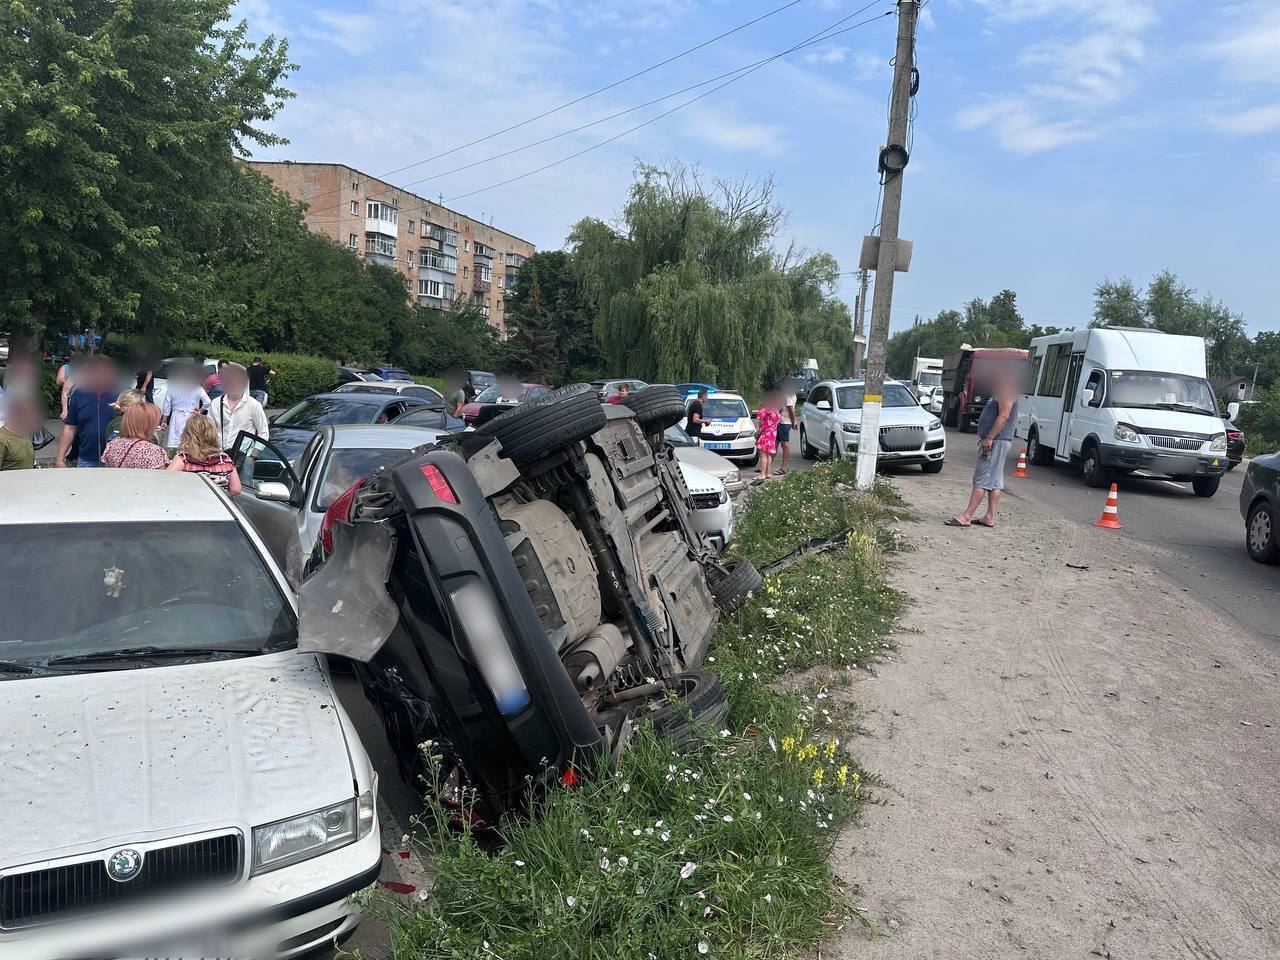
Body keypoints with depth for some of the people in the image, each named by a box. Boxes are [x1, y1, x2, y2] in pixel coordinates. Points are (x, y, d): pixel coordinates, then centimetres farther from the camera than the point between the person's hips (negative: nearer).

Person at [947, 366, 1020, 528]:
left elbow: (1004, 416, -23)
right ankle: (990, 517, 12)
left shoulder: (1006, 392, -13)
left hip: (996, 441, -11)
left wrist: (989, 438, -26)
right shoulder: (1001, 392, 21)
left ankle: (966, 517, -15)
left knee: (982, 479, -12)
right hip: (994, 441, 11)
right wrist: (986, 438, 22)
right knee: (995, 481, 9)